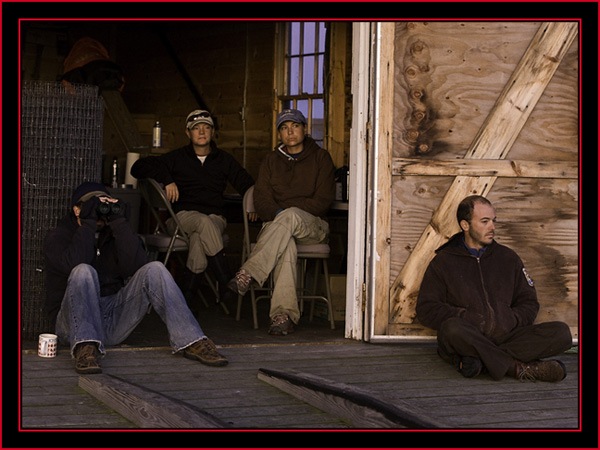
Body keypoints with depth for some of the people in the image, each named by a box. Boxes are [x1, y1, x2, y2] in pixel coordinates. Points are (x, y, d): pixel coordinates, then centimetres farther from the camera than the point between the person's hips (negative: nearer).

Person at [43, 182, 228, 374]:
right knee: (84, 271, -31)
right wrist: (88, 223, -18)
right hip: (75, 320, -4)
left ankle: (192, 342, -24)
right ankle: (86, 348, -48)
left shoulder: (113, 234, 14)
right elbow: (73, 264, -21)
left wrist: (119, 223, -11)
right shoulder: (57, 237, 3)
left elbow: (135, 266, -8)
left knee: (154, 270, -15)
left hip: (114, 318, 4)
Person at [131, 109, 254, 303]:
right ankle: (226, 283, -44)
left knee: (200, 235, -37)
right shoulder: (177, 158, 13)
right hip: (183, 215, -1)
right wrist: (166, 179, -8)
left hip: (214, 216, 1)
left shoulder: (224, 160, 18)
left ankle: (190, 284, -38)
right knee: (204, 223, -38)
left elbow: (247, 184, 16)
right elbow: (138, 168, 8)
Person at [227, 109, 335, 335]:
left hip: (312, 226, -1)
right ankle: (284, 314, -50)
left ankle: (248, 273, -45)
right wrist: (277, 214, -15)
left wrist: (286, 212, -12)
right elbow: (261, 200, 9)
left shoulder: (320, 158, 11)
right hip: (276, 222, 1)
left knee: (290, 216, -39)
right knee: (285, 245, -38)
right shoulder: (270, 161, 20)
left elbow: (323, 200, 0)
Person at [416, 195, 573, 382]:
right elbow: (426, 309, 4)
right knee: (451, 328, -39)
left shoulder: (508, 258, 20)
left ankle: (483, 360, -31)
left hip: (506, 336, 3)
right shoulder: (443, 262, 10)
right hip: (468, 339, -3)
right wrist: (467, 318, -10)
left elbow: (529, 302, 22)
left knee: (561, 332, -21)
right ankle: (519, 367, -31)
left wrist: (512, 320, 0)